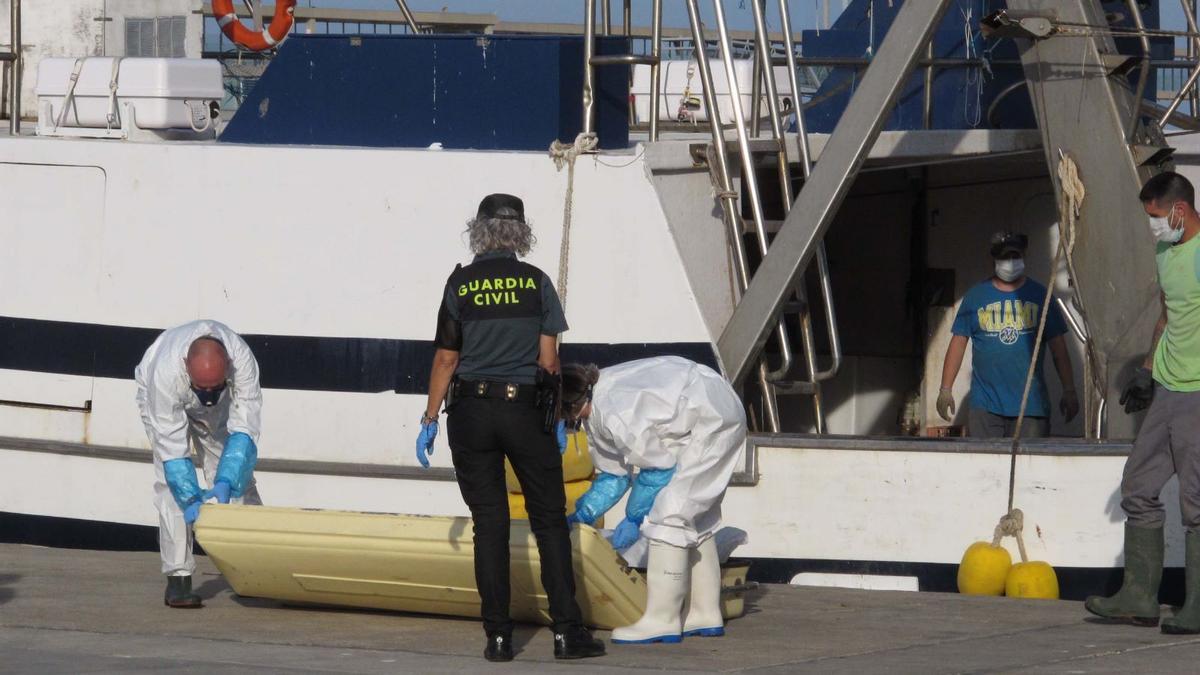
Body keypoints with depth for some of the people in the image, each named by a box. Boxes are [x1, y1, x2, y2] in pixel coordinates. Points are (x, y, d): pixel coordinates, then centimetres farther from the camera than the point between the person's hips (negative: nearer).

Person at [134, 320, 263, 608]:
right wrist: (191, 499, -40)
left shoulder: (242, 360, -40)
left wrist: (226, 483, -45)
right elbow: (172, 444, -37)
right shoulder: (166, 371, -44)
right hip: (162, 399, -2)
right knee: (172, 483, -17)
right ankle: (178, 576, -17)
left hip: (218, 410, 2)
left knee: (239, 478, -4)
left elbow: (245, 429, -36)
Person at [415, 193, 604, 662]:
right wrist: (558, 419, 8)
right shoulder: (536, 283, -1)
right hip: (525, 411, -1)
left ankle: (498, 636, 3)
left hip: (471, 412, 1)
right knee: (549, 520, 5)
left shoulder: (460, 284, -2)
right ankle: (567, 630, -1)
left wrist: (429, 420, 6)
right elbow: (548, 359, -1)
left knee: (489, 523, 5)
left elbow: (446, 359, -1)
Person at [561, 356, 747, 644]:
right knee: (693, 516, 17)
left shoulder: (616, 412, -29)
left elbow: (658, 468, -19)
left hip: (712, 421, -11)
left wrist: (634, 519, -9)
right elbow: (614, 474, 15)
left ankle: (661, 620, -11)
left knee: (668, 516, -12)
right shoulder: (595, 411, 3)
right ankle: (705, 614, 24)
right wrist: (582, 515, 10)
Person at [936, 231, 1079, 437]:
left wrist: (1069, 391, 4)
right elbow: (958, 343, 9)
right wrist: (945, 390, 4)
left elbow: (1058, 348, 9)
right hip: (985, 405, 0)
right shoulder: (975, 296, 9)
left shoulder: (1039, 296, 9)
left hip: (1030, 405, 0)